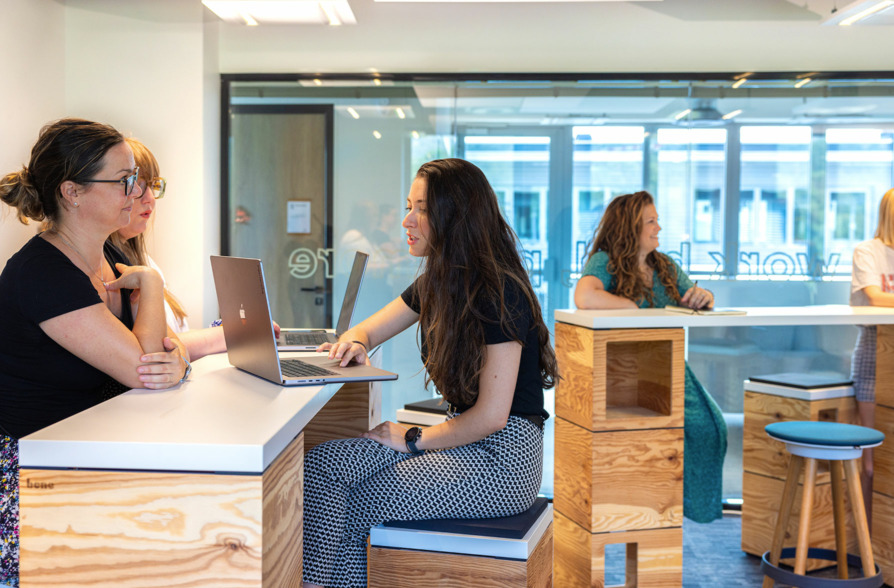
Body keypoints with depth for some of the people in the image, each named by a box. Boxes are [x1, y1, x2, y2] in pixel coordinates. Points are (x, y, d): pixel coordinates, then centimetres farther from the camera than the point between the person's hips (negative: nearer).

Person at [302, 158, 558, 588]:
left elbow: (492, 415, -20)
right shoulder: (436, 285, 9)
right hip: (466, 437, 8)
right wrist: (354, 343, -5)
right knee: (320, 464, -9)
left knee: (352, 507, -13)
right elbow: (367, 331, 20)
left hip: (501, 459, -8)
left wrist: (413, 439, -9)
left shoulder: (500, 294, -18)